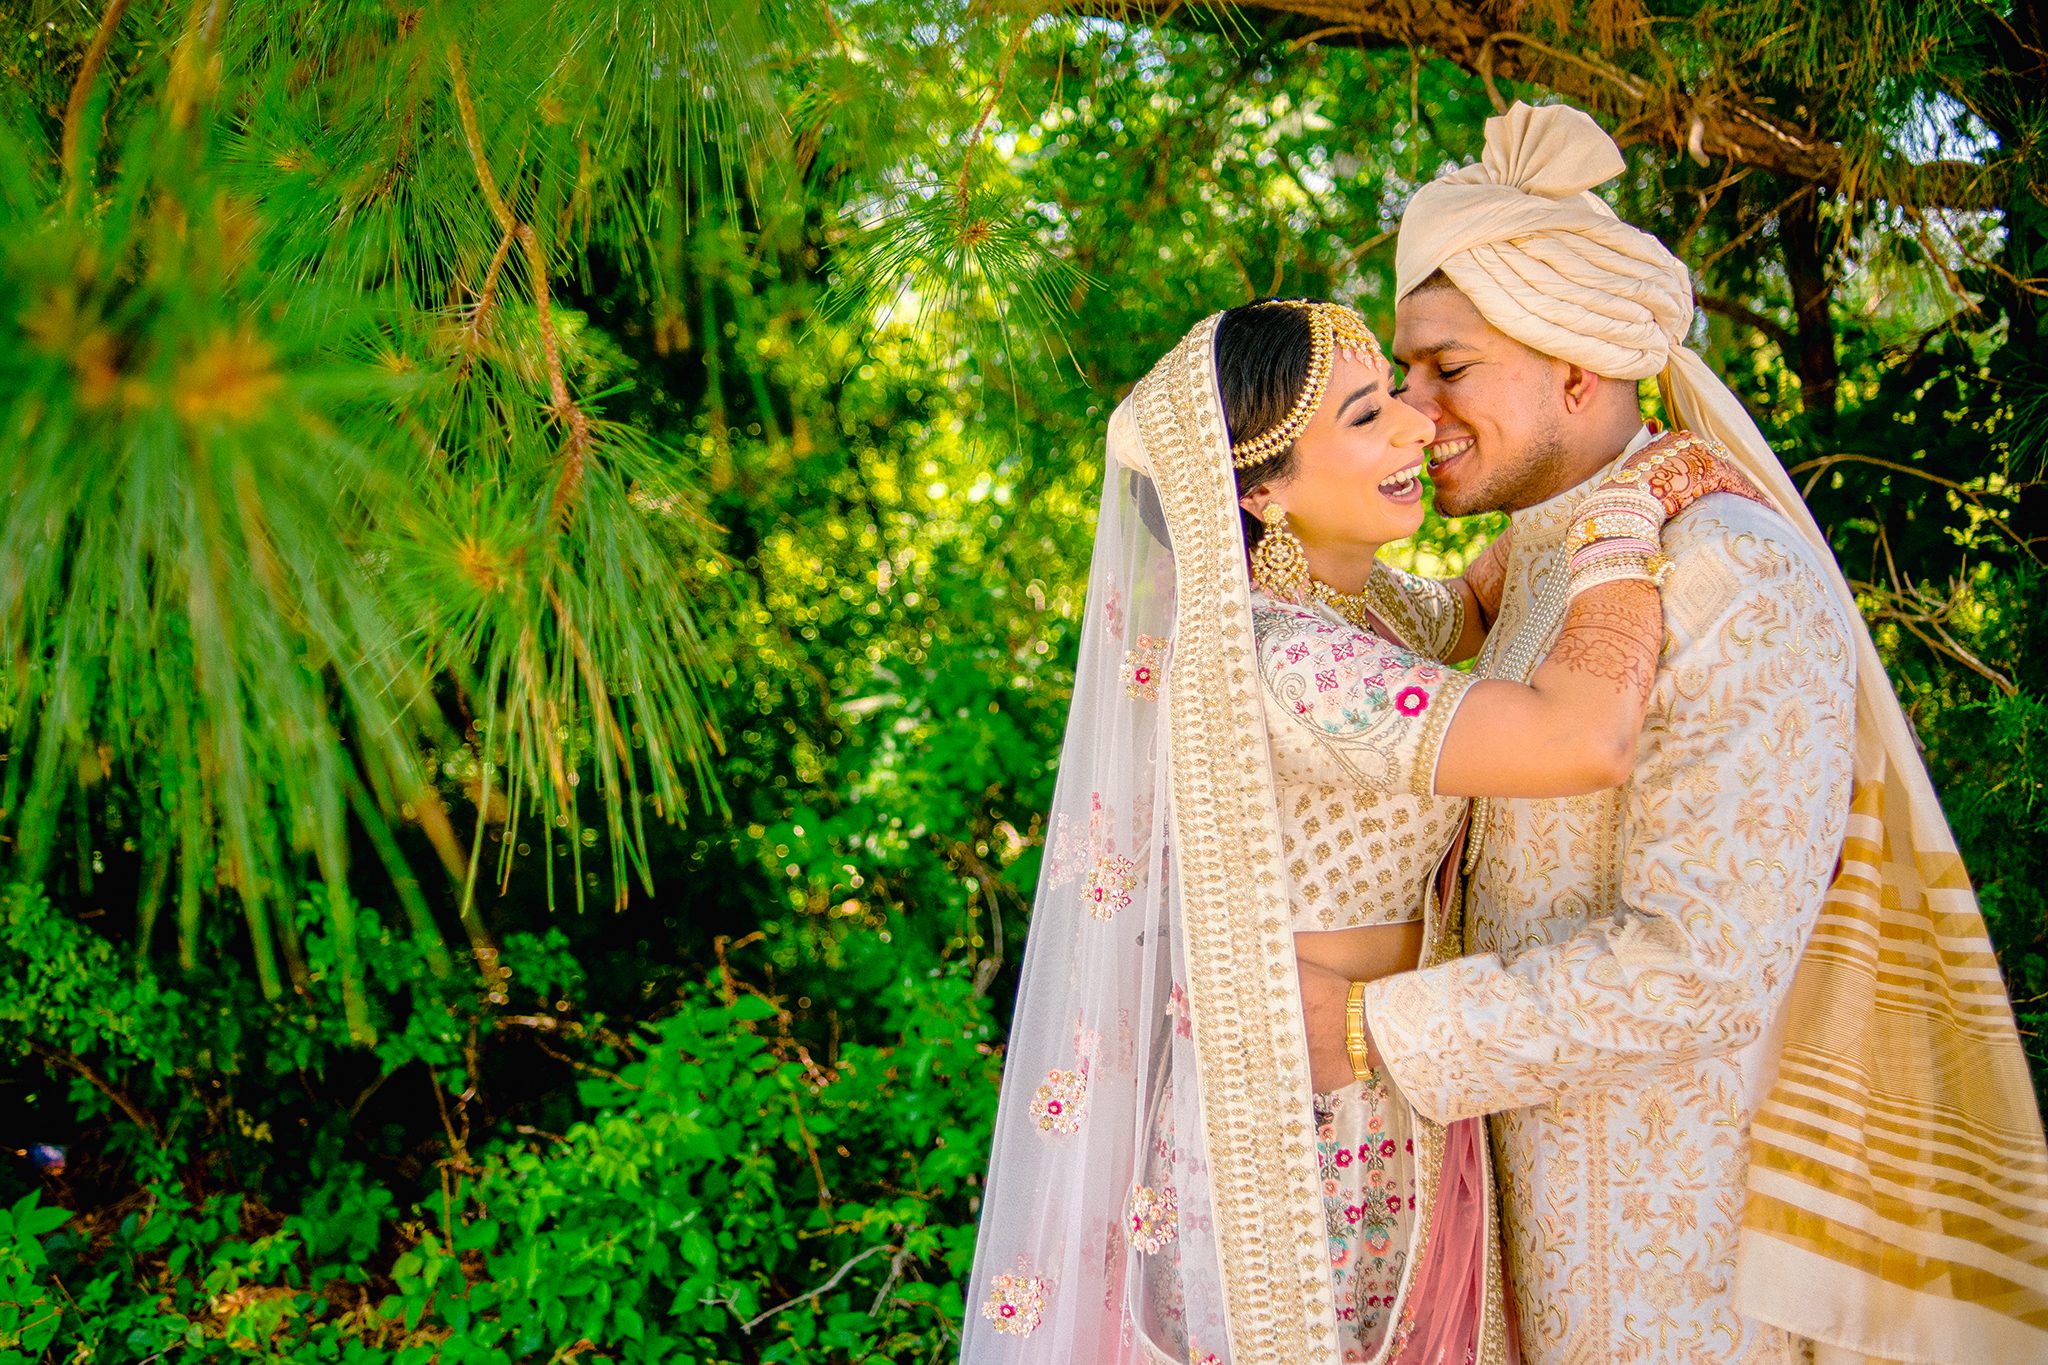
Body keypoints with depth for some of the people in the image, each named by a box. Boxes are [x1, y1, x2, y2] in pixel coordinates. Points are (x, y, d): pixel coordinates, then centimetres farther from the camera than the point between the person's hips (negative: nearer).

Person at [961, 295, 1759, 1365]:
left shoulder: (1356, 601, 1)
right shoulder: (1283, 662, -28)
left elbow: (1472, 610, 24)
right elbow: (1586, 739, -38)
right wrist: (1627, 508, -23)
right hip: (1309, 1145, -9)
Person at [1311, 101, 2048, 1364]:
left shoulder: (1741, 584, -22)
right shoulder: (1552, 562, 7)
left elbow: (1707, 966, -27)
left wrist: (1367, 1027, -24)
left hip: (1675, 1210, -8)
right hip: (1553, 1154, 8)